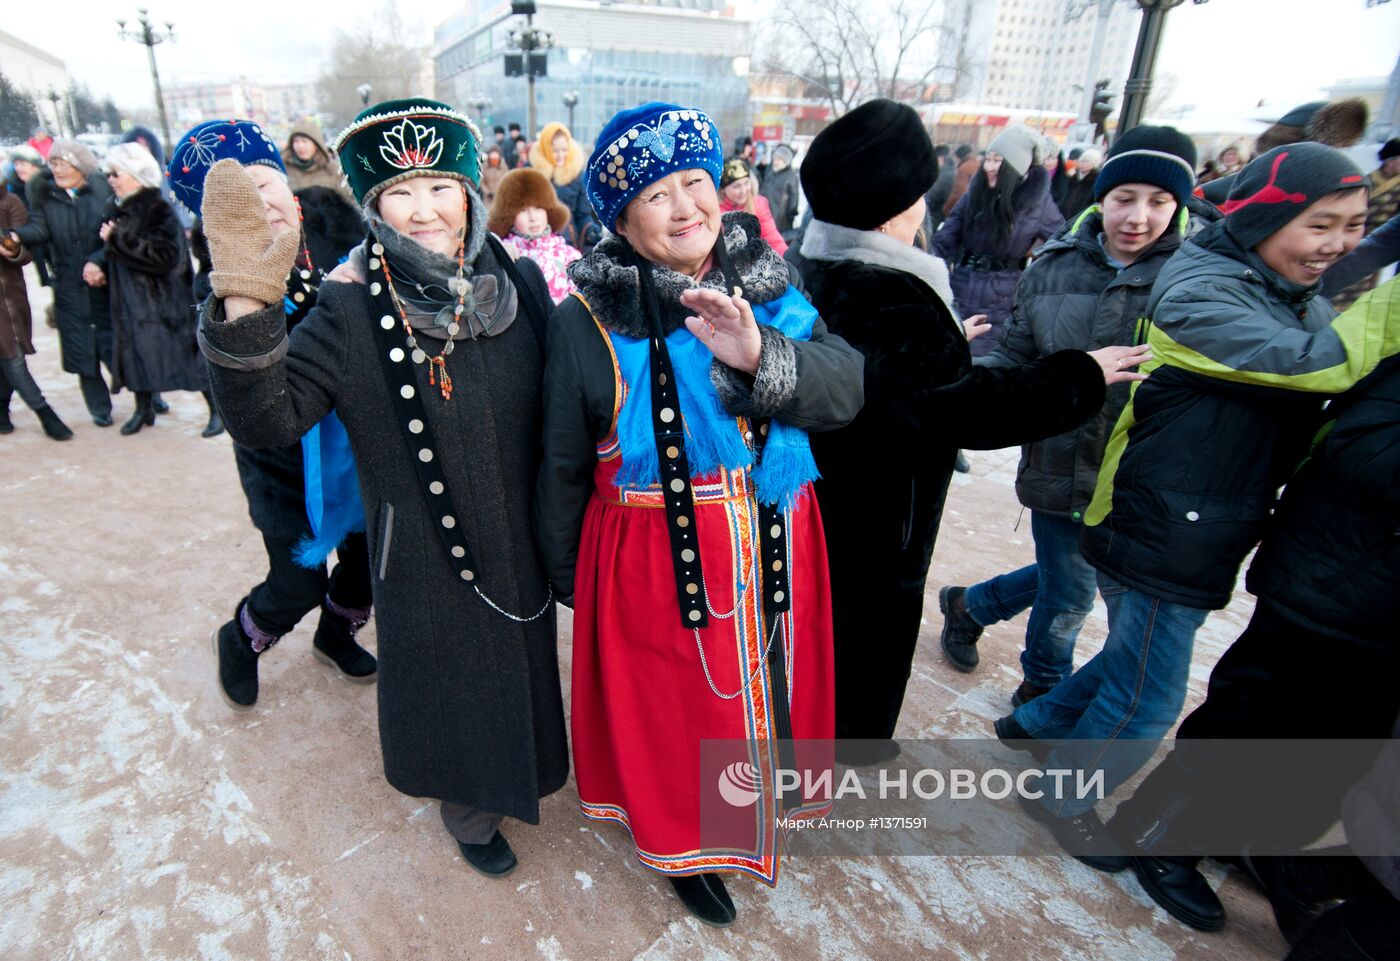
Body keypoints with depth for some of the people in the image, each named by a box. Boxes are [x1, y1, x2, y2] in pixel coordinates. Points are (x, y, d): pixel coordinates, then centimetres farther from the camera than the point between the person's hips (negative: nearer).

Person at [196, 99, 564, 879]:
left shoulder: (520, 283, -6)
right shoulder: (351, 311, -13)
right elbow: (266, 418, -21)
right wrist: (244, 308, -36)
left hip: (519, 542, 3)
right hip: (421, 553, -2)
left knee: (519, 664, 22)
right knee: (448, 677, 16)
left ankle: (520, 772, 54)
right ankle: (469, 809, 46)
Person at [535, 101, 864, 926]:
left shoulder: (768, 291, -1)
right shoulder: (590, 323, -11)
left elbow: (846, 390, -11)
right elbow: (564, 465, -2)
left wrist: (758, 355, -29)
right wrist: (565, 574, 7)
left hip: (772, 546, 4)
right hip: (656, 558, -3)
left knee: (763, 686, 22)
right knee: (673, 708, 14)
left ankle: (758, 799, 54)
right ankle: (683, 844, 45)